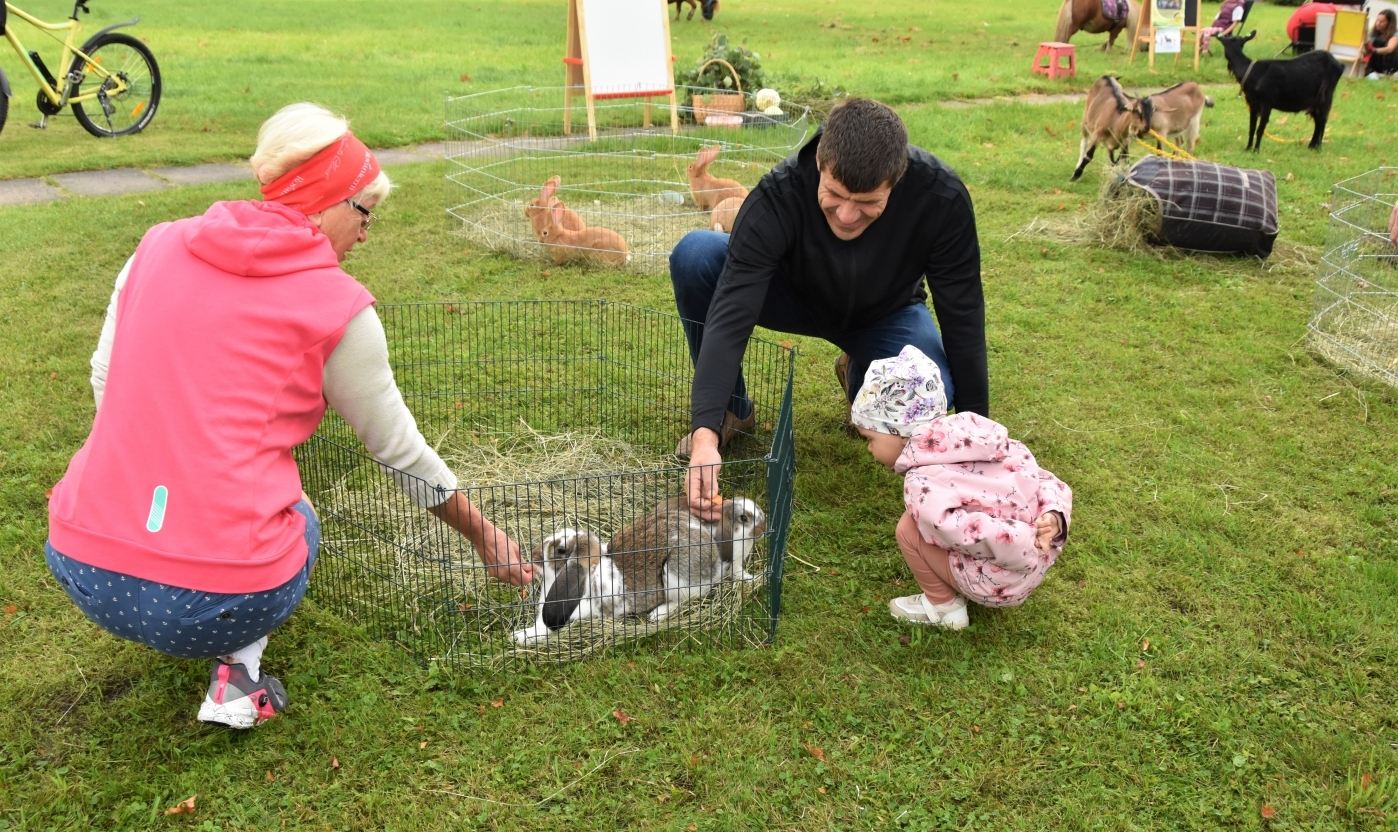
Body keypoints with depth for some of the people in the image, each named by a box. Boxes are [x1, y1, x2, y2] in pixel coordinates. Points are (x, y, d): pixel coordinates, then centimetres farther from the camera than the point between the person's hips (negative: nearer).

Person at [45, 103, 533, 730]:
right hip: (218, 600, -5)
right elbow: (401, 453, 6)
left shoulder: (160, 247, 8)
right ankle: (238, 662, 7)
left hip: (83, 570, 5)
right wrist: (485, 536, 20)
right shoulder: (338, 306, -4)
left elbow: (107, 383, 15)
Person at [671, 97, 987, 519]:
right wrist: (705, 433, -53)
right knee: (694, 255, -29)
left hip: (886, 314, 0)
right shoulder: (778, 196, -35)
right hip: (797, 294, 0)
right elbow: (730, 315, -41)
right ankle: (731, 410, -7)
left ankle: (860, 375, 5)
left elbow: (963, 317, -20)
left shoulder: (941, 198, -32)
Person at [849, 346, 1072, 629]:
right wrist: (1053, 517, -16)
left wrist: (1029, 542, -26)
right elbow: (1045, 480, 1)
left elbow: (967, 534, -34)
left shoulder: (923, 483, -20)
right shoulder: (983, 438, 2)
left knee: (909, 529, -4)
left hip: (1000, 586, -8)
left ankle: (943, 607, 12)